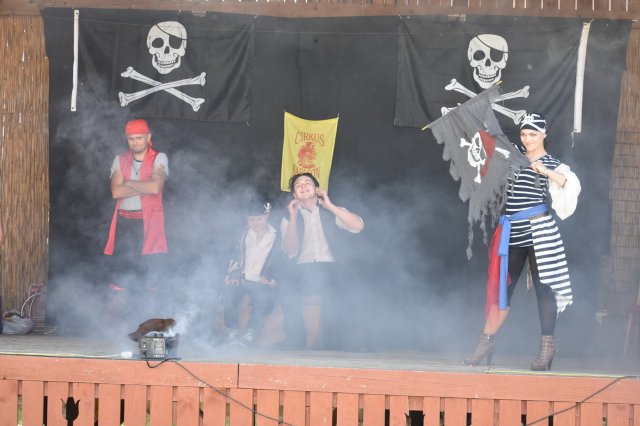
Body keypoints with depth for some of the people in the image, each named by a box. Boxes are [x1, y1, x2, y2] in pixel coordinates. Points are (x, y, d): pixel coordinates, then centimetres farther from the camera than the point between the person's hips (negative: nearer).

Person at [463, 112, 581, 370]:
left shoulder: (551, 165, 2)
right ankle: (486, 342, 12)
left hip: (538, 232, -5)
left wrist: (544, 171, -24)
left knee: (543, 288, -5)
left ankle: (547, 349, -3)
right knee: (500, 287, 6)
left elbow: (570, 184, -15)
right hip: (511, 233, 5)